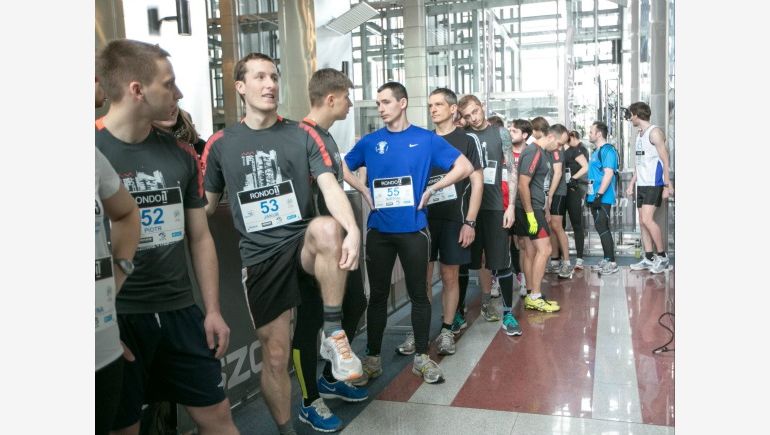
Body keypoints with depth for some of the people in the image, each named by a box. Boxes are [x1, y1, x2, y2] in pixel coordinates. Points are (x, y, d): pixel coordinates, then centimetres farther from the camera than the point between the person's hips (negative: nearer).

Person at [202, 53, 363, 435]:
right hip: (260, 257, 1)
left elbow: (330, 187, -12)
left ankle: (333, 333, -20)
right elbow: (205, 205, 13)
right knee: (275, 355, 4)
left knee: (327, 228, -37)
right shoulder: (220, 144, 4)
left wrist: (352, 230, -31)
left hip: (303, 243, -1)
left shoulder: (302, 135, 1)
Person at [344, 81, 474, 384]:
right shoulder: (370, 142, 4)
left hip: (413, 229, -1)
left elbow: (465, 167, 0)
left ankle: (421, 356, 21)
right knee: (378, 295, 9)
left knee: (418, 294, 6)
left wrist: (431, 190, -6)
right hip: (378, 230, 1)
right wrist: (364, 191, 1)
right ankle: (373, 357, 21)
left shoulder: (426, 139, -1)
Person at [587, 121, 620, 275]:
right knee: (601, 228, 12)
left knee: (603, 229, -9)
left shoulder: (607, 150, -12)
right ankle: (606, 259, 20)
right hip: (595, 197, 10)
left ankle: (612, 262, -4)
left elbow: (608, 174, -21)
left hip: (603, 198, -10)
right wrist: (590, 193, 20)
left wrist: (599, 195, -25)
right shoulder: (597, 151, 18)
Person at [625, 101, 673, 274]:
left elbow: (665, 159, -12)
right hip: (641, 184, 9)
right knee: (643, 222, 7)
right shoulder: (640, 135, 17)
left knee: (647, 219, -15)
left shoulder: (655, 132, -9)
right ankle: (649, 258, 12)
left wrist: (668, 185, -16)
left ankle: (662, 256, -3)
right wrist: (631, 183, 18)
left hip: (654, 184, -9)